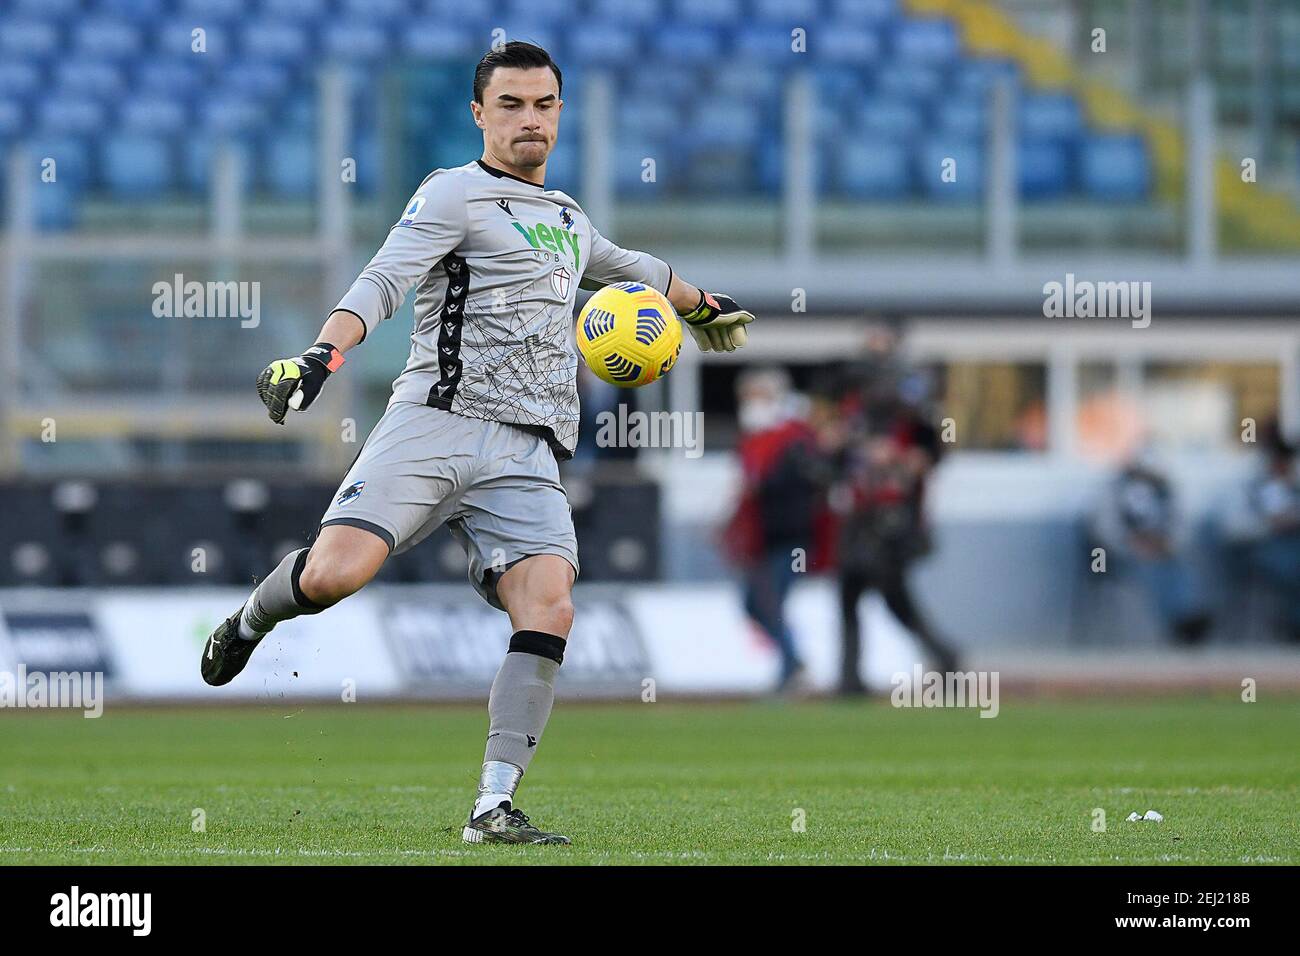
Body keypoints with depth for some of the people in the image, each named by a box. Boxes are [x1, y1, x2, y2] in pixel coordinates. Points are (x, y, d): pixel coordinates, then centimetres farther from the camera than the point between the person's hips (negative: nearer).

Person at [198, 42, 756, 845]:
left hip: (527, 458, 5)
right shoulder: (457, 194, 3)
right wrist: (323, 355, -30)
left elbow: (624, 266, 50)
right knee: (333, 575, -24)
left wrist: (701, 305, 64)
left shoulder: (567, 218, 27)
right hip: (435, 422, -5)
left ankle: (494, 808, -18)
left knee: (549, 610, -20)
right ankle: (252, 621, 13)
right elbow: (383, 281, -12)